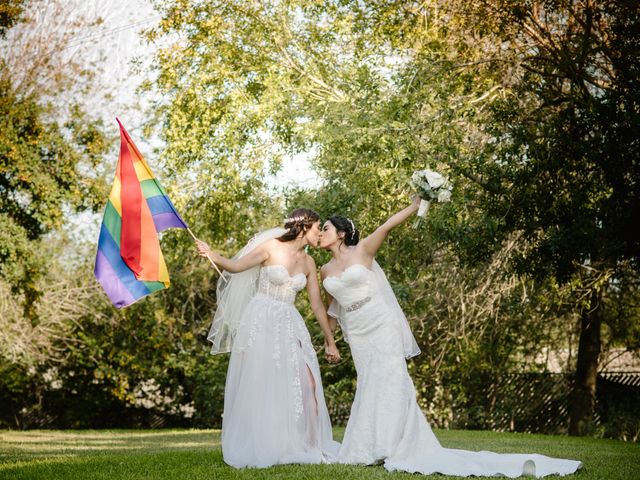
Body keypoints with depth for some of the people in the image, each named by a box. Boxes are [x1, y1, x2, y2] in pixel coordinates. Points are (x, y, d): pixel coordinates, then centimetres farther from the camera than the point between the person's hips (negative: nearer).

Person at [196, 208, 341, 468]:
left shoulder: (308, 263, 9)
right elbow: (236, 266, -6)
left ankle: (310, 445, 2)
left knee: (306, 383, -5)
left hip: (289, 326, 5)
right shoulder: (271, 247, -5)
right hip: (261, 322, -5)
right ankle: (258, 449, 5)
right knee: (260, 385, -2)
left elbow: (317, 305, 14)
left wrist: (330, 342, 16)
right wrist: (211, 255, -25)